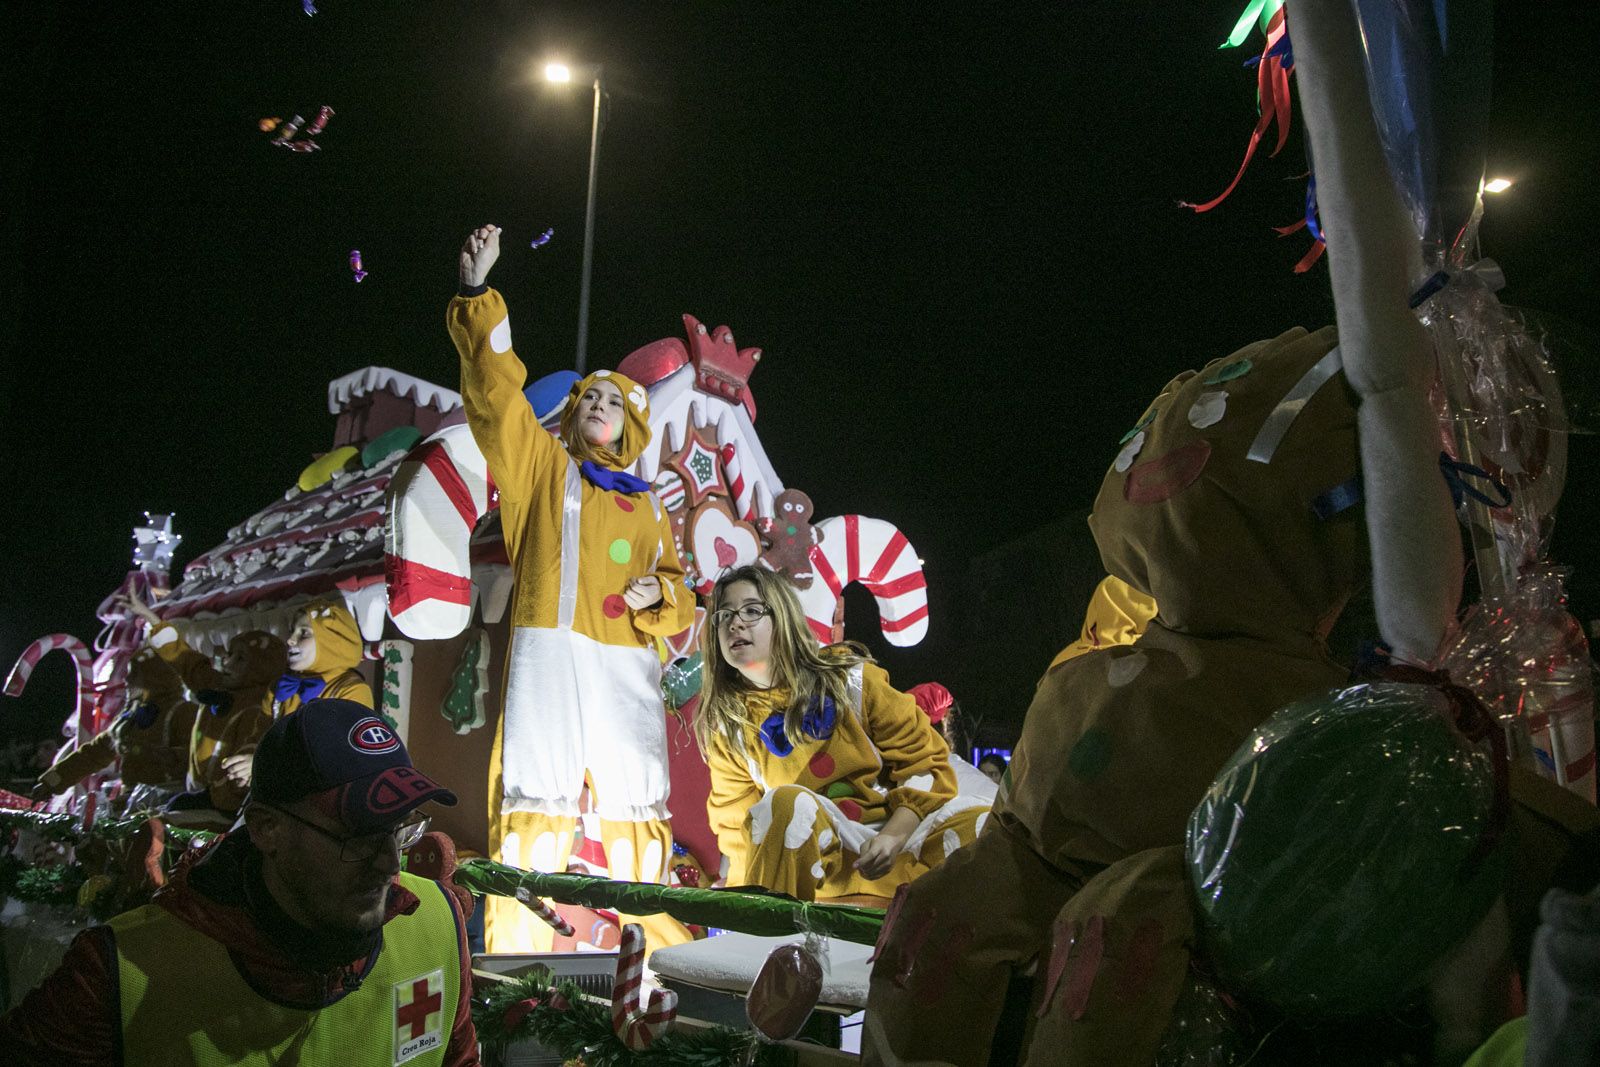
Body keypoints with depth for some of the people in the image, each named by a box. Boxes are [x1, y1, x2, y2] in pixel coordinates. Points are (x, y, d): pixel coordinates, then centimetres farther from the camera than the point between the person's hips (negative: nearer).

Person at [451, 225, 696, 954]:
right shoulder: (541, 466, 15)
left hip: (626, 660, 3)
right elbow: (497, 388, 4)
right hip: (550, 649, -3)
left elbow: (675, 586, 22)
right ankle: (514, 949, -4)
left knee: (637, 803, 2)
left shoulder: (646, 507, 23)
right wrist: (477, 294, -4)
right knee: (535, 796, -8)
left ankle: (658, 941, 11)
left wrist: (657, 594, -2)